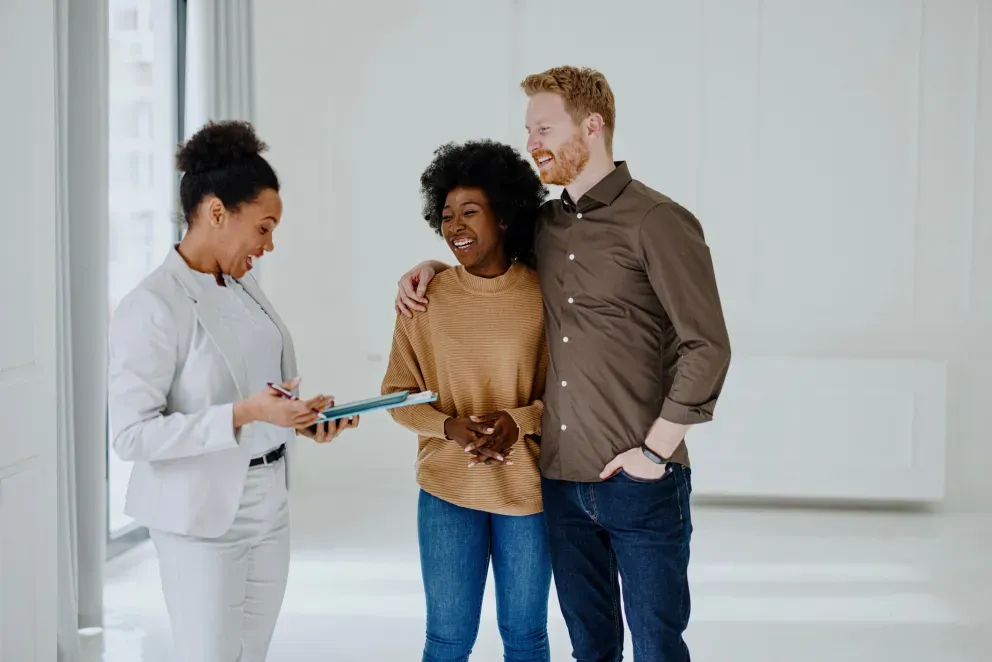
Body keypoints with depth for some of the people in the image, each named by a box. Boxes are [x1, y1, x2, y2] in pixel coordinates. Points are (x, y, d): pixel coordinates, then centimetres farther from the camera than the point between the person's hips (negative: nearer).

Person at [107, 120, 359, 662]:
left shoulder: (243, 286, 7)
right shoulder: (151, 307, -17)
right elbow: (131, 434, -20)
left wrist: (302, 419, -3)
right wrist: (244, 414, -25)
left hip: (268, 506, 7)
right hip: (202, 516, -7)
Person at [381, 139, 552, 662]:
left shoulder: (545, 296, -6)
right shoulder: (426, 298, -3)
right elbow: (397, 393, 1)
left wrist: (519, 420, -19)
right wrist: (449, 427, -17)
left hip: (528, 489, 0)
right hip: (448, 489, 0)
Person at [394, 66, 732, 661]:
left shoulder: (658, 222, -10)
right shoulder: (545, 225, 10)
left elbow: (707, 348, -14)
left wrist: (656, 451, -14)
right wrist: (432, 266, 11)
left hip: (641, 484, -6)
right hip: (563, 481, 6)